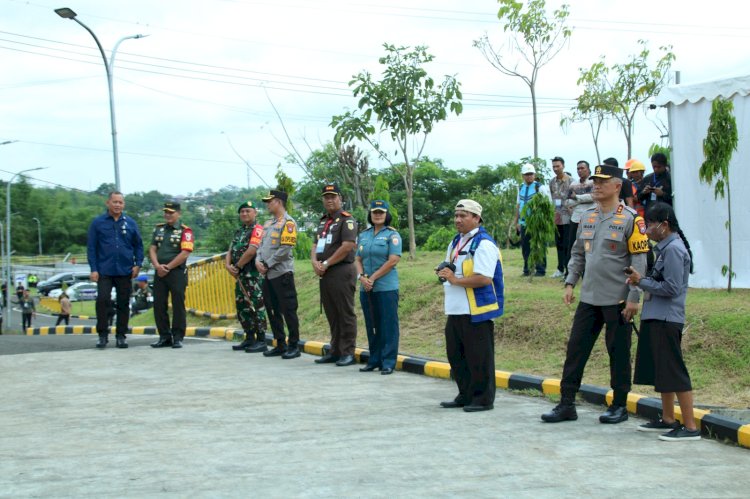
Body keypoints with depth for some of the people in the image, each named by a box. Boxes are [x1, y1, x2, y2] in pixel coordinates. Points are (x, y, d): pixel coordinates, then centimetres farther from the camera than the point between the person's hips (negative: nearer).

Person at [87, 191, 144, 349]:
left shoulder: (130, 223, 8)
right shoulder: (98, 223, 3)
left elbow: (138, 245, 11)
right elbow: (91, 247, 2)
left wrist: (138, 264, -2)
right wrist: (94, 269, -6)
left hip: (125, 271, 2)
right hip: (104, 271, -2)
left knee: (123, 303, 6)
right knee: (102, 300, -13)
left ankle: (121, 336, 15)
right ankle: (102, 334, -2)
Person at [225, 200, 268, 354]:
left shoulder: (257, 229, -8)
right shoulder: (238, 232, 20)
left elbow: (251, 251, -18)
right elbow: (230, 251, 15)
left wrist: (237, 266, -10)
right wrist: (228, 265, -5)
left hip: (254, 276, -9)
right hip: (240, 276, 9)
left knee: (256, 307, -9)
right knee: (242, 307, 12)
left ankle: (261, 341, -6)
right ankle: (249, 339, 20)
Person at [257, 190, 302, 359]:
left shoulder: (288, 223, -10)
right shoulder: (269, 223, 17)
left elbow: (285, 250, -17)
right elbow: (262, 245, 17)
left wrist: (267, 265, -14)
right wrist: (258, 261, -2)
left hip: (282, 273, -9)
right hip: (268, 275, 9)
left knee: (288, 310, -5)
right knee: (272, 310, 12)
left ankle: (294, 346, 1)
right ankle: (280, 345, 20)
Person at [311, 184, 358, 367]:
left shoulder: (346, 219, -7)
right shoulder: (323, 222, 19)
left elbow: (347, 246, -17)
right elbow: (316, 245, 18)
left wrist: (326, 263, -13)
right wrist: (315, 262, -3)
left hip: (342, 272, -8)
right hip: (325, 274, 8)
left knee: (345, 314, -4)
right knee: (331, 314, 12)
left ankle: (348, 352, -1)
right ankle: (335, 351, 19)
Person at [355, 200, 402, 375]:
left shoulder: (392, 235, -3)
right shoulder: (364, 236, 14)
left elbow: (393, 261, -12)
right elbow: (358, 259, 13)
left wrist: (373, 278, -12)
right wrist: (362, 277, -7)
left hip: (386, 287, -5)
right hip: (366, 289, 6)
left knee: (388, 325, -3)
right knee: (371, 326, 10)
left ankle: (388, 362, 2)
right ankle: (374, 360, 18)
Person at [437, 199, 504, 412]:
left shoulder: (484, 244, -13)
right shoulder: (456, 242, 16)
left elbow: (483, 278, -23)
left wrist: (455, 280, -16)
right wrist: (445, 273, 4)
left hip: (477, 311, -9)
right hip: (456, 310, 9)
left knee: (478, 357, -2)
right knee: (455, 354, 14)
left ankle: (483, 399, 8)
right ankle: (465, 395, 25)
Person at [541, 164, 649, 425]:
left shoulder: (630, 219, -8)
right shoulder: (587, 217, 11)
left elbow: (639, 261, -10)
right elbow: (577, 253, 18)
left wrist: (633, 298, -14)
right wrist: (570, 283, 8)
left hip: (617, 301, -6)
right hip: (588, 298, 6)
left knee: (618, 354, 5)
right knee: (575, 349, 5)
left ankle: (619, 406, 17)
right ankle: (567, 404, 10)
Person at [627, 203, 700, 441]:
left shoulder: (673, 249, -16)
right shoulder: (665, 247, 15)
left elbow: (671, 288, -20)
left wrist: (642, 282, -12)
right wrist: (642, 279, 3)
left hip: (666, 319, -11)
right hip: (656, 318, 11)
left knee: (674, 372, -8)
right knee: (661, 370, 17)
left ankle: (690, 427, -6)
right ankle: (668, 420, 28)